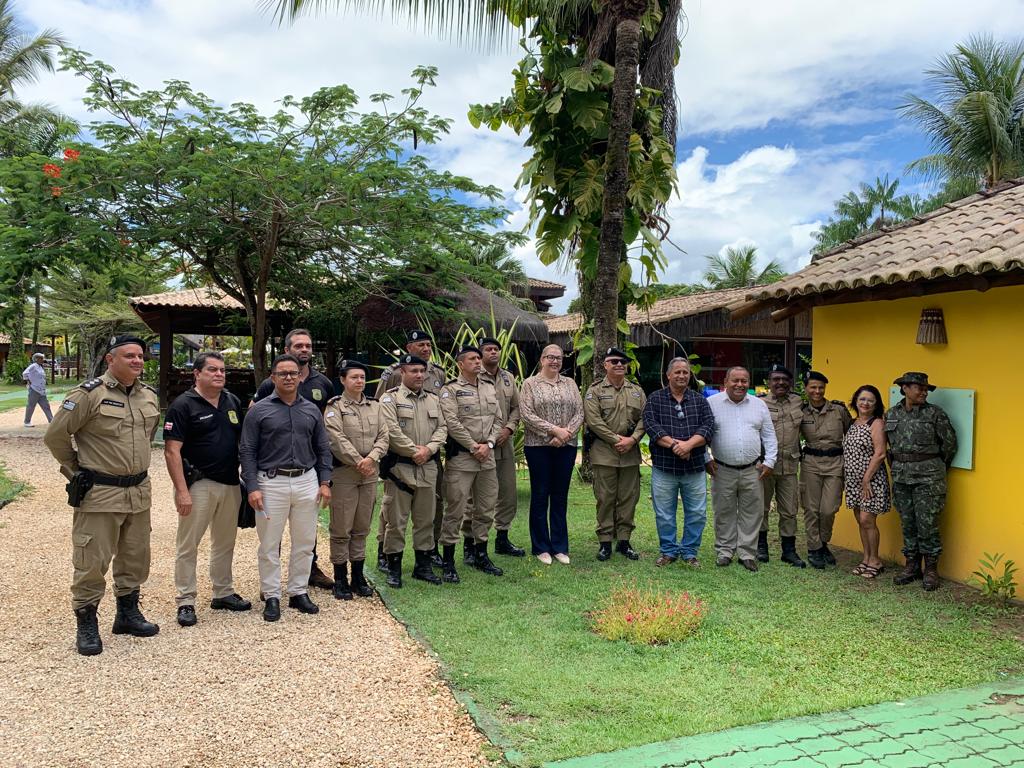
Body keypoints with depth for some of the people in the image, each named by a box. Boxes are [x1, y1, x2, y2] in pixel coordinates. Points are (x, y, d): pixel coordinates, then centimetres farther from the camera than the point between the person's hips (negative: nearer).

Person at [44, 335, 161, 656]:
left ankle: (128, 613, 32)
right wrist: (77, 470, -2)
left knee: (135, 558, 16)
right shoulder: (88, 394, -14)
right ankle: (86, 625, 15)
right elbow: (55, 436, -9)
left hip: (138, 492, 6)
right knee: (92, 562, 1)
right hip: (99, 494, -6)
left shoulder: (149, 396, 6)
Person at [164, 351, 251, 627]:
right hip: (198, 484, -6)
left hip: (231, 483, 6)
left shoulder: (233, 402, 9)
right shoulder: (183, 405, -9)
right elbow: (172, 452, -14)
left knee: (225, 543, 16)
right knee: (188, 545, 2)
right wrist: (182, 491, -19)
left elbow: (243, 441, 16)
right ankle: (185, 601, 12)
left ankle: (223, 593, 29)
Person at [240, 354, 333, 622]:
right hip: (271, 483, -3)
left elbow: (323, 448, 13)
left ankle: (299, 592, 22)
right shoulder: (259, 411, -1)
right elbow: (247, 451, -2)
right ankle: (272, 597, 15)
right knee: (270, 545, 3)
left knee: (305, 543, 9)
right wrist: (252, 487, -10)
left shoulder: (312, 410, 9)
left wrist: (325, 482, 3)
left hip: (307, 481, 3)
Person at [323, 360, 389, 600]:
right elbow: (337, 440, -13)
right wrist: (358, 462, -15)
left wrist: (372, 458, -12)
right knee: (341, 530, 0)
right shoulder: (334, 407, -3)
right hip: (343, 474, -5)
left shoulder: (375, 406, 12)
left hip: (370, 474, 5)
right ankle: (340, 580, 10)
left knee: (362, 528, 12)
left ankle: (358, 577, 21)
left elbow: (383, 437, 5)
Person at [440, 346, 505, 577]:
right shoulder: (450, 389, -5)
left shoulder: (489, 388, 14)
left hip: (487, 456, 6)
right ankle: (447, 558, 6)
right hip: (461, 456, -6)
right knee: (456, 509, -4)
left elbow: (498, 419, 11)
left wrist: (488, 444, -4)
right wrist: (473, 446, -13)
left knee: (486, 509, 12)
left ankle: (480, 555, 24)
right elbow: (452, 422, -13)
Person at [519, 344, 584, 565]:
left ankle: (559, 546, 17)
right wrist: (554, 430, -16)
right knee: (540, 496, 4)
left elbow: (579, 413, 4)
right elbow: (527, 415, -9)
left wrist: (566, 433, -12)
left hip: (566, 447, 3)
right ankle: (541, 547, 14)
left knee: (560, 496, 9)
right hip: (538, 447, -3)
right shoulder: (530, 384, 1)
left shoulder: (570, 384, 11)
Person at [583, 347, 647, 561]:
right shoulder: (595, 391, -1)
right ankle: (605, 542, 11)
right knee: (605, 499, 2)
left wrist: (632, 439, -10)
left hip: (631, 454, 4)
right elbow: (594, 420, -10)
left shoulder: (637, 391, 12)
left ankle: (624, 540, 19)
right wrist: (616, 440, -14)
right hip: (604, 453, -4)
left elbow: (644, 418, 6)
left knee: (629, 498, 8)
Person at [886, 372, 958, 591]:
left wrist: (937, 470, 11)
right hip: (901, 477, 4)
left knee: (927, 525, -2)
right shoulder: (891, 414, 7)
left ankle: (931, 570, 10)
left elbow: (950, 443, 3)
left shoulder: (935, 414, -5)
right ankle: (911, 566, 20)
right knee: (908, 525, 10)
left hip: (928, 478, -4)